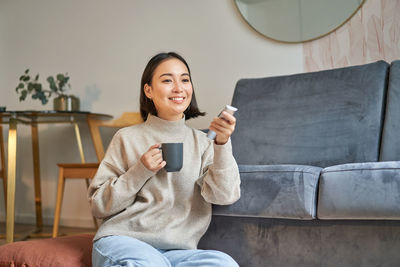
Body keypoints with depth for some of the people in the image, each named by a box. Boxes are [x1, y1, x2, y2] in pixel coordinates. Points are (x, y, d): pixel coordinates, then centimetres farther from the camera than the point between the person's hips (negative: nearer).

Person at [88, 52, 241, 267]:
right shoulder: (127, 138, 7)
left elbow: (224, 196, -5)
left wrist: (222, 144, -19)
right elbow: (99, 206, 4)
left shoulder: (201, 142, 12)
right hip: (121, 240, -2)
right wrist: (140, 171, -9)